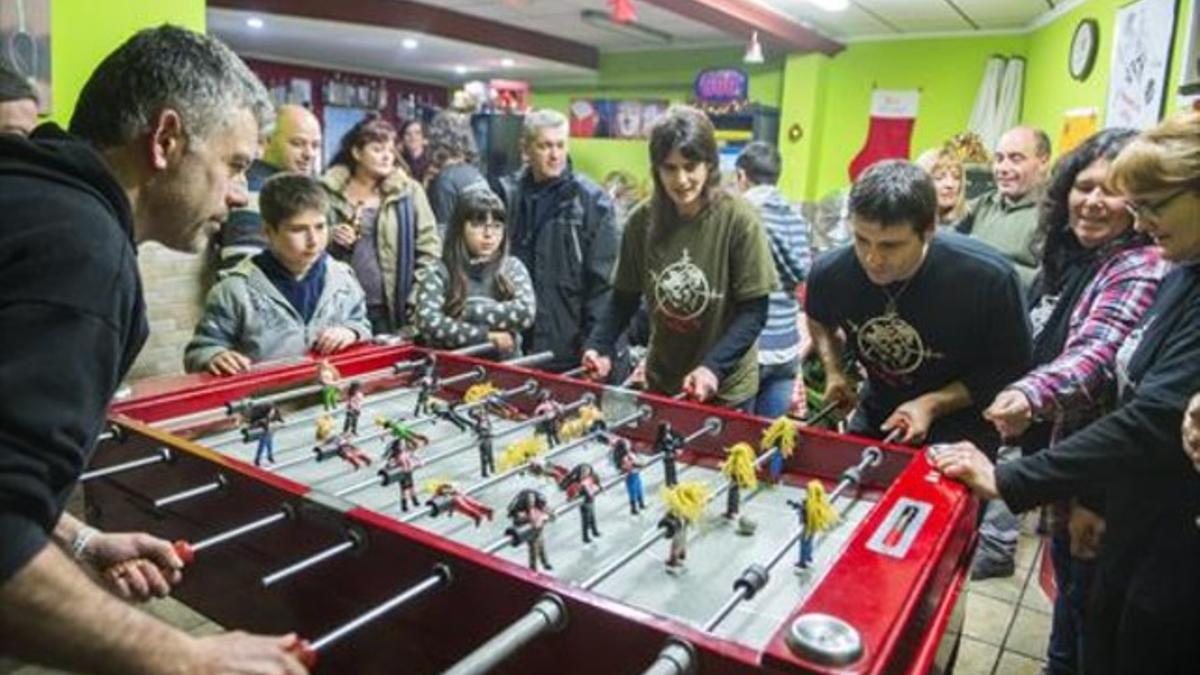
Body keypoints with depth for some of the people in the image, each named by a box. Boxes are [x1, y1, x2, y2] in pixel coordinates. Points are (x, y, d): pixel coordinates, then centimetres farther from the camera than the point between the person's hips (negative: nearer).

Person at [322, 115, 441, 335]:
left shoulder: (408, 191, 4)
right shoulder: (327, 191, 3)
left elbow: (430, 247, 1)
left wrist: (417, 300, -6)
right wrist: (328, 239, -11)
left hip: (390, 309, 0)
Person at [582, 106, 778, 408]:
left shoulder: (738, 219, -16)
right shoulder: (642, 221, -7)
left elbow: (754, 310, -15)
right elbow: (625, 297, 1)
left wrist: (714, 367, -27)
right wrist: (599, 347, -15)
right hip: (660, 382, 3)